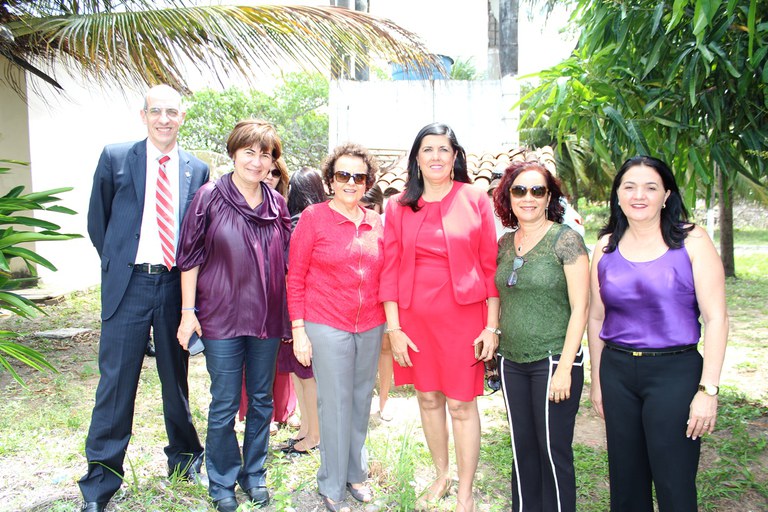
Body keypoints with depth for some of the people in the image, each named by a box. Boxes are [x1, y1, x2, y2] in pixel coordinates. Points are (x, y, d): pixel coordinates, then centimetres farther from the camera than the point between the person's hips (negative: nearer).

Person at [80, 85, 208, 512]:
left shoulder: (197, 170, 6)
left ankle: (184, 456, 35)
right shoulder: (115, 158, 2)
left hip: (176, 286, 2)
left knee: (176, 378, 15)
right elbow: (98, 222, 8)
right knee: (117, 381, 3)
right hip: (128, 285, -2)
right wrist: (118, 264, 7)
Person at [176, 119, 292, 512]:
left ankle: (254, 474, 32)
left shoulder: (277, 204, 5)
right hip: (223, 317, -3)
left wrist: (292, 314, 10)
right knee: (224, 405, 6)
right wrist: (188, 311, -6)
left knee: (262, 401, 13)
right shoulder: (210, 197, -5)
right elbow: (190, 257, -3)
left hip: (268, 318, 4)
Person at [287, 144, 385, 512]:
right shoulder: (314, 217, -5)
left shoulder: (376, 223, 7)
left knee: (361, 401, 15)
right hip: (327, 328, -4)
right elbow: (295, 278, -4)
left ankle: (355, 472, 34)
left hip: (371, 328, 4)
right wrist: (298, 331, -8)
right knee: (335, 405, 4)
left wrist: (389, 325, 10)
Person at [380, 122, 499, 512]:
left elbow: (491, 265, -1)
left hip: (464, 316, -2)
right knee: (428, 397, 14)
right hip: (415, 317, 3)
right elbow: (390, 270, 3)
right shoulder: (398, 206, 5)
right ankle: (441, 476, 35)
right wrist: (393, 328, -2)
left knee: (461, 403, 3)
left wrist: (491, 326, -5)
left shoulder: (475, 199, 0)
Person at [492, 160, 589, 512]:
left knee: (553, 451, 5)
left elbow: (580, 308, -11)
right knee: (522, 449, 15)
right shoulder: (505, 243, 7)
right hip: (512, 362, 5)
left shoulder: (565, 239, -9)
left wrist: (565, 367, -15)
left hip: (552, 361, -5)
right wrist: (499, 347, 10)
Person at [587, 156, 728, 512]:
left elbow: (716, 318, -8)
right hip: (617, 372, 4)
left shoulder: (691, 241, -5)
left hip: (675, 372, -3)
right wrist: (597, 382, 12)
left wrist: (708, 390, -13)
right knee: (625, 481, 15)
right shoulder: (606, 247, 5)